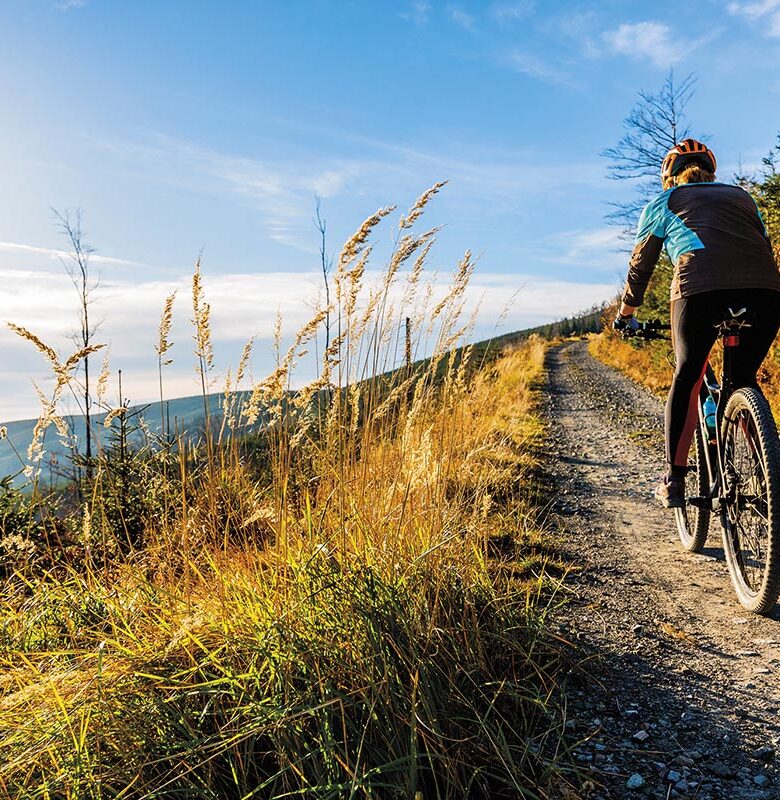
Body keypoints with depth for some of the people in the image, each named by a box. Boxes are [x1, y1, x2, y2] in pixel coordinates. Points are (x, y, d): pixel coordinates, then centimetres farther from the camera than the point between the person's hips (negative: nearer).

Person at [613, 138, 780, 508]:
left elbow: (640, 266, 29)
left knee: (686, 378, 9)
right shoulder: (741, 196, 33)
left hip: (701, 288, -3)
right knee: (744, 378, 19)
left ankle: (674, 481, 8)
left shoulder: (662, 204, 25)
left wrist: (625, 314, 43)